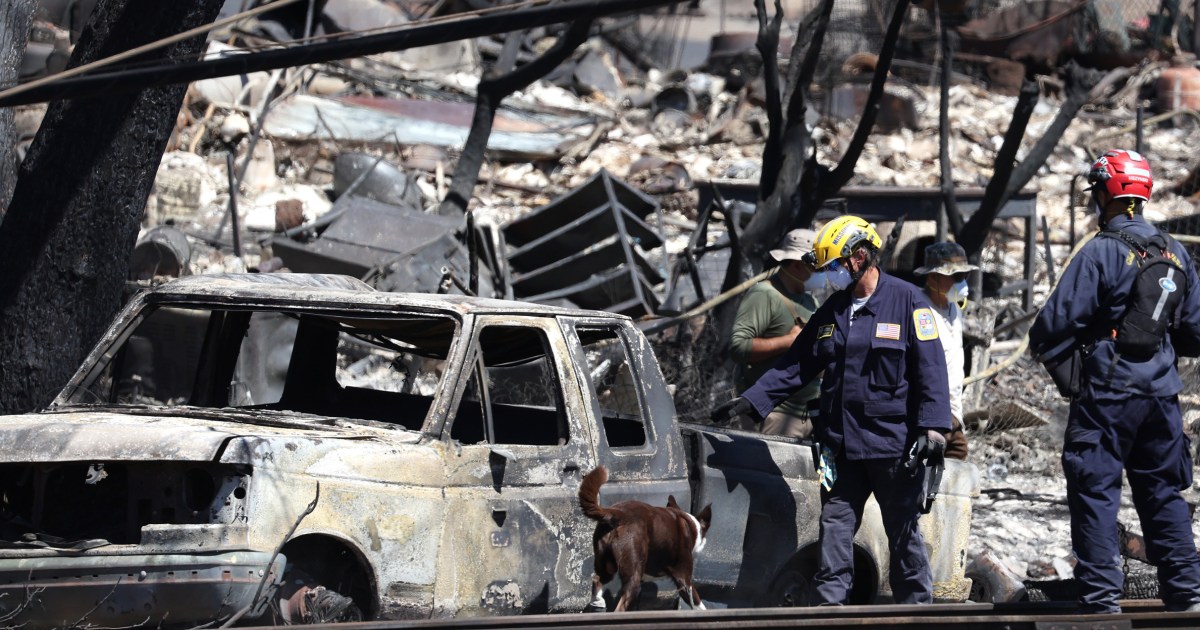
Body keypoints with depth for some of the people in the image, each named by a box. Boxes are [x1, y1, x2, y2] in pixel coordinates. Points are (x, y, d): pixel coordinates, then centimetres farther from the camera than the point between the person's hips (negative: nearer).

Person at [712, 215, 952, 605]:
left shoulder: (907, 302, -5)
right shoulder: (832, 311, 13)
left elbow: (930, 369, -9)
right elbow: (795, 366, 16)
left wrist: (932, 426, -18)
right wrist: (750, 401, 7)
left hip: (895, 446, -5)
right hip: (841, 445, 5)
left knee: (904, 536, 3)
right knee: (834, 529, 3)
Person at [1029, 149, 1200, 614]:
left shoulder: (1101, 252, -13)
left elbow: (1056, 323, -15)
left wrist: (1048, 352, 5)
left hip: (1107, 392, -6)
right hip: (1160, 393, 6)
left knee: (1095, 491, -2)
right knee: (1162, 491, 13)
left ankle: (1101, 596, -6)